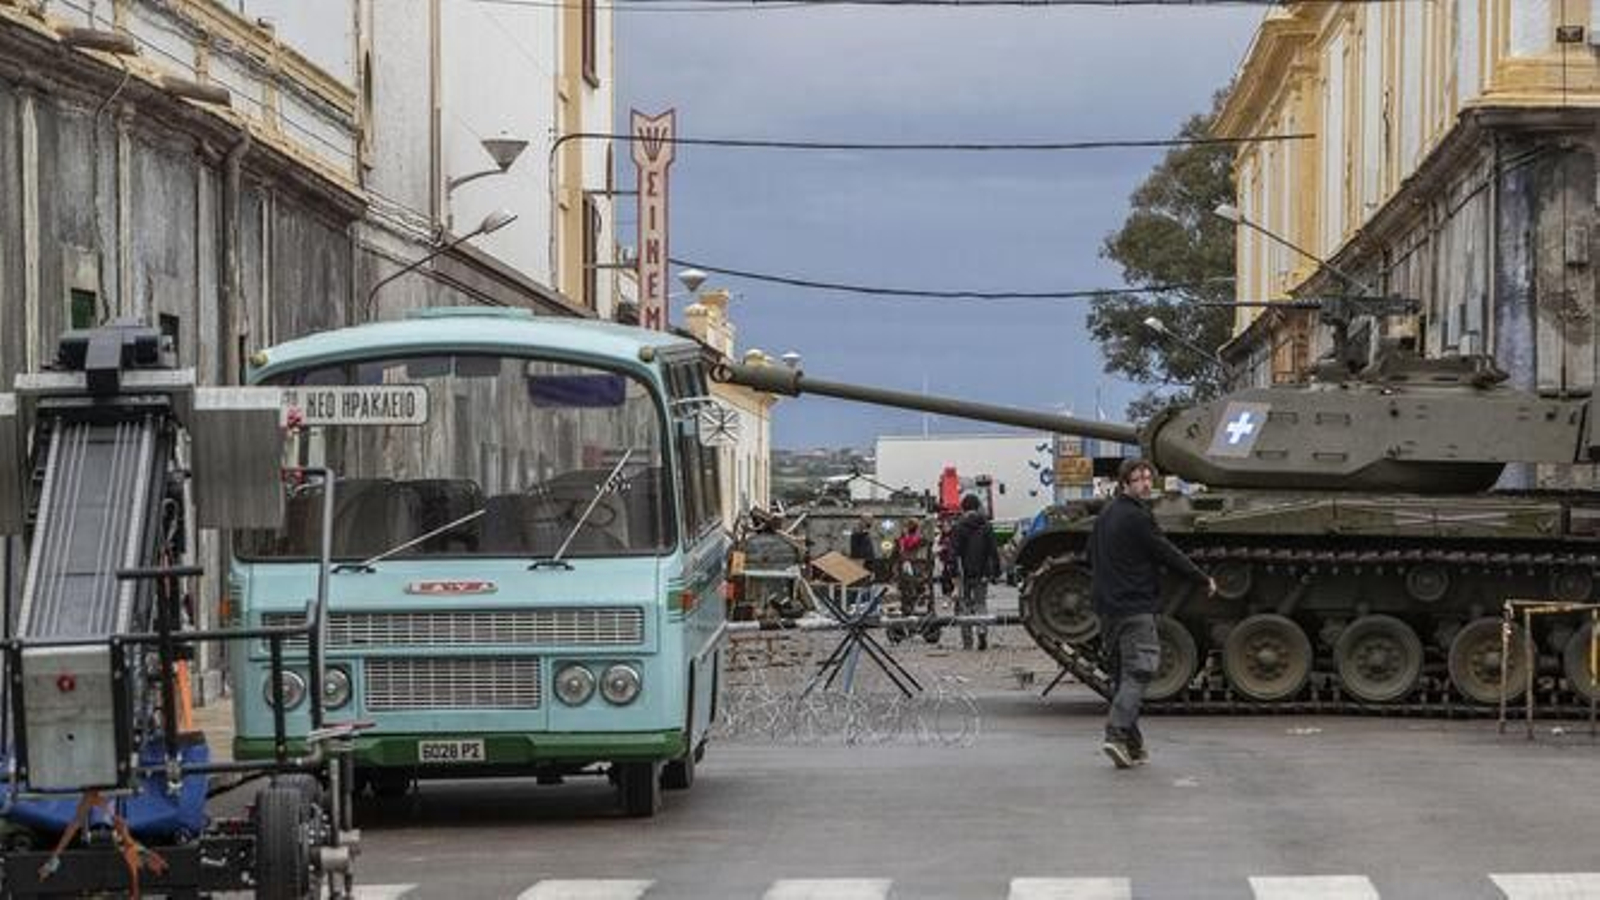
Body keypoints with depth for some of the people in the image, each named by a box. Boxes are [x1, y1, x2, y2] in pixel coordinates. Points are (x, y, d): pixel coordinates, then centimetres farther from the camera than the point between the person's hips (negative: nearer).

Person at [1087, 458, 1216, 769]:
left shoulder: (1104, 516, 14)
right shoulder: (1136, 516, -13)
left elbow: (1091, 558, 21)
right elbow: (1168, 554, -9)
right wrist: (1204, 579, 1)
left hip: (1106, 607, 9)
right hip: (1135, 606, -9)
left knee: (1120, 673, 12)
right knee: (1137, 672, -9)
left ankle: (1132, 744, 14)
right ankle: (1117, 734, -21)